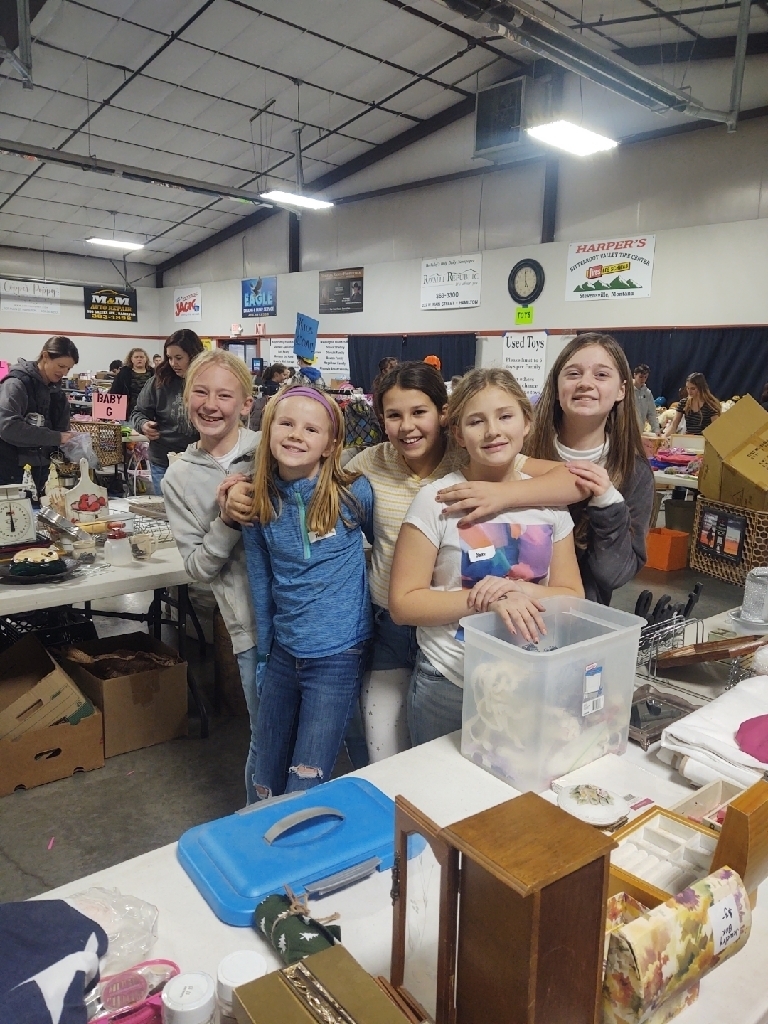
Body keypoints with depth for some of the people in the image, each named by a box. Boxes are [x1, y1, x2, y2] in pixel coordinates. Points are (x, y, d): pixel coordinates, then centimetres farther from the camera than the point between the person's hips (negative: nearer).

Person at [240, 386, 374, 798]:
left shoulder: (353, 494, -14)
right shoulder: (259, 504, -3)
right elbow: (260, 581, 7)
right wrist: (264, 650, 11)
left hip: (339, 656, -4)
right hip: (283, 655, 5)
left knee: (303, 788, 0)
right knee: (266, 782, 20)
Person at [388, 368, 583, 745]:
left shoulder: (549, 499, -1)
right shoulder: (436, 500, -13)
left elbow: (572, 597, 1)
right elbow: (402, 603, -13)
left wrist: (522, 591, -18)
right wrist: (486, 600, -24)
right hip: (447, 685, -3)